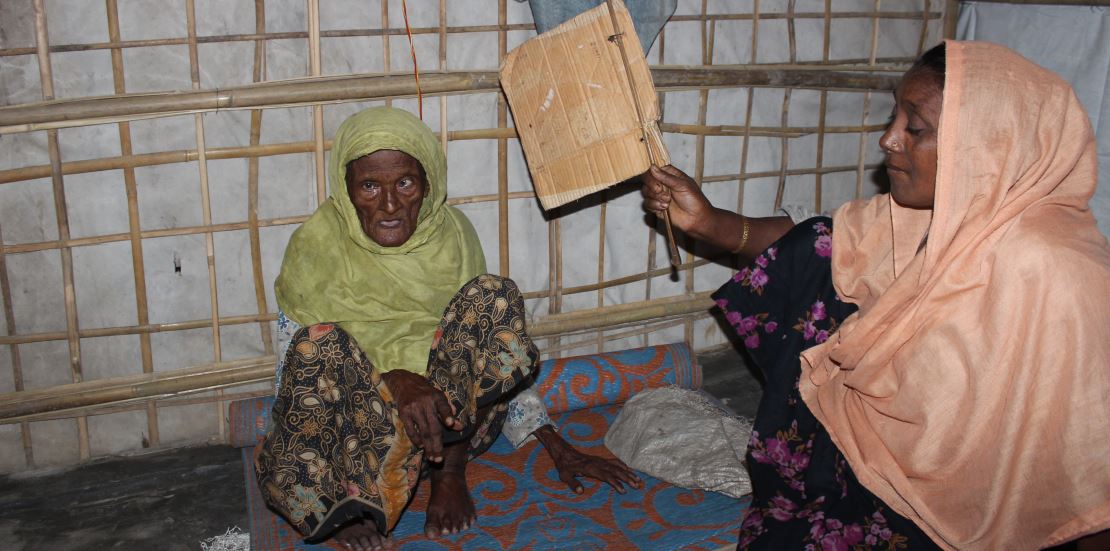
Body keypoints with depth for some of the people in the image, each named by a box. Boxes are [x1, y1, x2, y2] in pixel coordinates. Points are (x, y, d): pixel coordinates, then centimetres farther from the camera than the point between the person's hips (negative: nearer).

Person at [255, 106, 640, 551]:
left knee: (492, 296, -21)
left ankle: (450, 470, -14)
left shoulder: (453, 232, 0)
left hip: (453, 418, 3)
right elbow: (303, 364, -12)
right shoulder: (317, 245, -9)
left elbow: (497, 352, 7)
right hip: (356, 423, -2)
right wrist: (393, 380, -32)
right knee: (320, 342, -33)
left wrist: (556, 445, 2)